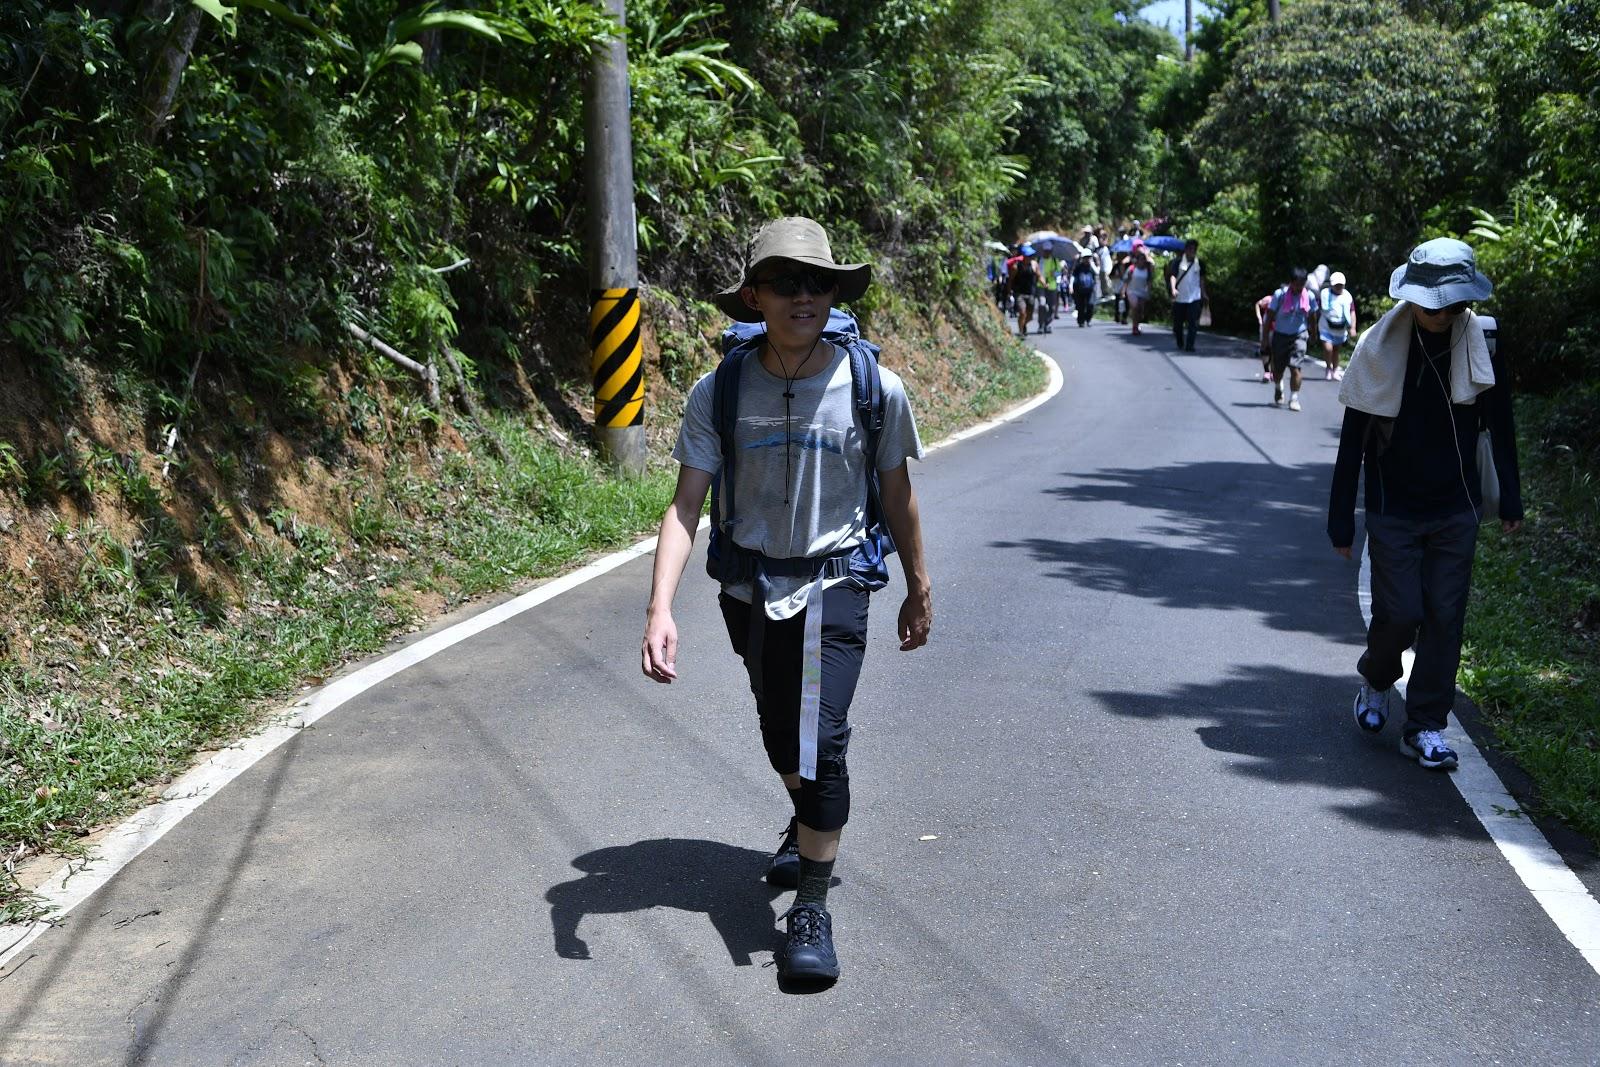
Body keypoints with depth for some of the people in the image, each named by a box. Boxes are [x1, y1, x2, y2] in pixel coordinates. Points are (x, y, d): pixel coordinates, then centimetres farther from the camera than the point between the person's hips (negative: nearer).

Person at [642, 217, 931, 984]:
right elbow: (685, 505, -12)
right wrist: (660, 608, -24)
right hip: (748, 586, 3)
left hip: (832, 584, -2)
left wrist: (919, 593, 11)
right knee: (778, 730, 20)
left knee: (820, 738, -15)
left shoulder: (874, 389, -11)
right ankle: (808, 824, 52)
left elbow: (897, 497, 2)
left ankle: (811, 906, 2)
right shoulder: (719, 393, -11)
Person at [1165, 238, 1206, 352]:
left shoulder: (1199, 263, 6)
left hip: (1194, 298, 1)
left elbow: (1202, 279, 17)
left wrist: (1203, 293, 18)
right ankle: (1180, 343, 32)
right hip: (1179, 298, -1)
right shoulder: (1178, 262, -4)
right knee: (1178, 322, 10)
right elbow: (1173, 276, -12)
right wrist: (1173, 289, -29)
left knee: (1193, 323, -11)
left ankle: (1189, 345, -11)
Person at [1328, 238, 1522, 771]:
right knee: (1400, 613, -5)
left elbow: (1499, 426, 9)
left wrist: (1510, 498, 10)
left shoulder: (1482, 343, -3)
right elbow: (1353, 440, -5)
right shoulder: (1381, 349, -10)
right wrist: (1341, 520, -5)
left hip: (1456, 509, 2)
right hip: (1393, 511, -2)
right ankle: (1376, 680, 27)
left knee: (1445, 617, 2)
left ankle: (1426, 727, 13)